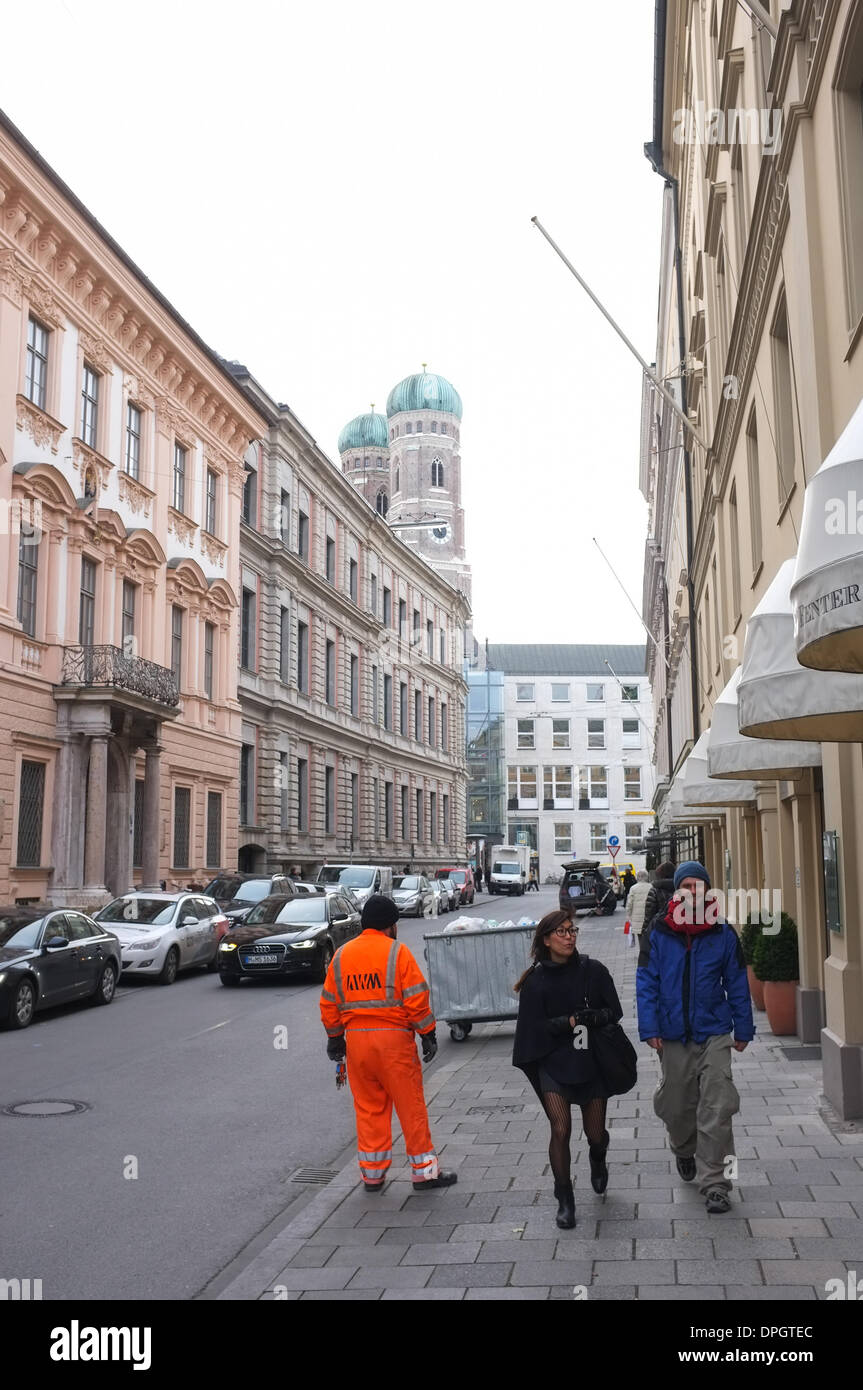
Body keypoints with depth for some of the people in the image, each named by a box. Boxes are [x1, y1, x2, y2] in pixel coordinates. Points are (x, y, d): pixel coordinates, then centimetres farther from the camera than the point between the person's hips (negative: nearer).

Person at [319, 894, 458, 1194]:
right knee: (411, 1106, 5)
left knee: (368, 1109, 13)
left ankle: (372, 1174, 19)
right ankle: (424, 1171, 12)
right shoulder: (397, 952, -7)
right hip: (393, 1036, -4)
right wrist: (428, 1034, -3)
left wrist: (335, 1038, 19)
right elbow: (416, 999, -11)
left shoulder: (341, 955, 8)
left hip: (356, 1039, 5)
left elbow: (329, 1003, 11)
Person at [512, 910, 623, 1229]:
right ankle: (564, 1200, 7)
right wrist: (572, 1020, -19)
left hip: (592, 1062, 2)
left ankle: (597, 1160, 47)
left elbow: (614, 1011, -1)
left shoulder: (593, 971, -3)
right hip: (553, 1063, -2)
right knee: (560, 1130, -11)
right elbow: (534, 1026, -8)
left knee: (595, 1133, 10)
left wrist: (593, 1017, -21)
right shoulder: (536, 981, -7)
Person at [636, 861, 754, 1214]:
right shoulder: (658, 933, -5)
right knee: (676, 1105, 15)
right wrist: (650, 1028, -8)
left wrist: (743, 1029, 6)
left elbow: (737, 983, 4)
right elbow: (646, 982, -3)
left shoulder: (723, 933, -3)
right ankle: (685, 1152, 44)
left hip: (714, 1033, -1)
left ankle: (714, 1183, 4)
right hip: (673, 1035, 1)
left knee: (716, 1109, -6)